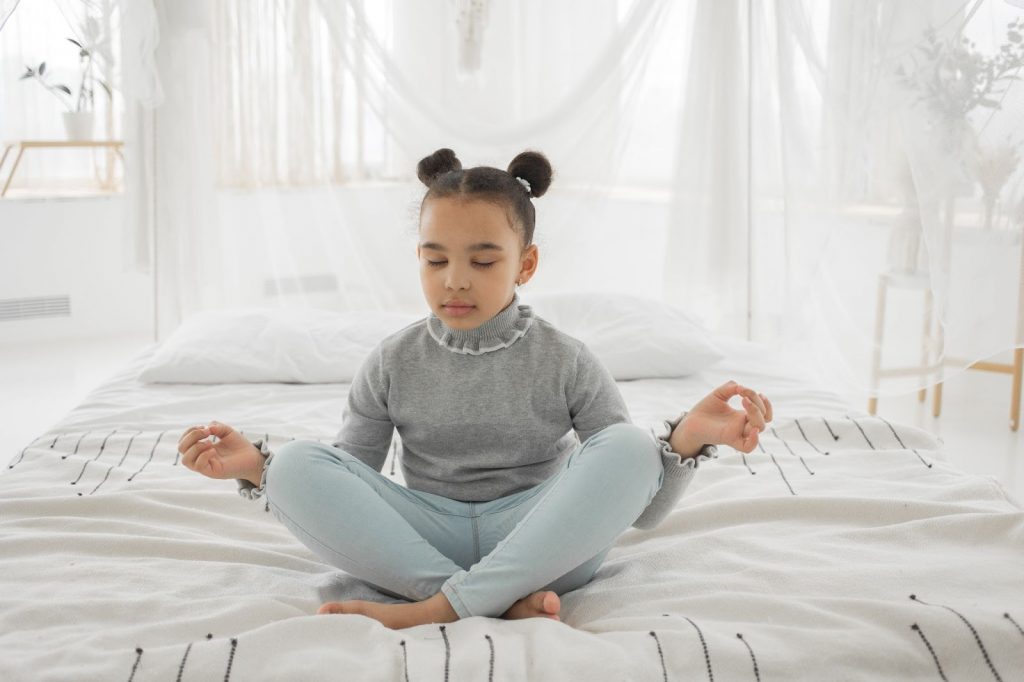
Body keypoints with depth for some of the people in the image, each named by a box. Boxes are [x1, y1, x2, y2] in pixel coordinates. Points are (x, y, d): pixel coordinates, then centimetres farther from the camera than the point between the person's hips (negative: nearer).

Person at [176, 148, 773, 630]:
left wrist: (687, 440, -24)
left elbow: (644, 510, -3)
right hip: (427, 540, 2)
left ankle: (437, 609, -28)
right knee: (295, 465, -21)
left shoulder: (566, 362, -1)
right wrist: (255, 466, -12)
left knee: (629, 447, -28)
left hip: (541, 544, -1)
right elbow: (342, 501, 5)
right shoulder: (394, 363, 4)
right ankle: (509, 602, -28)